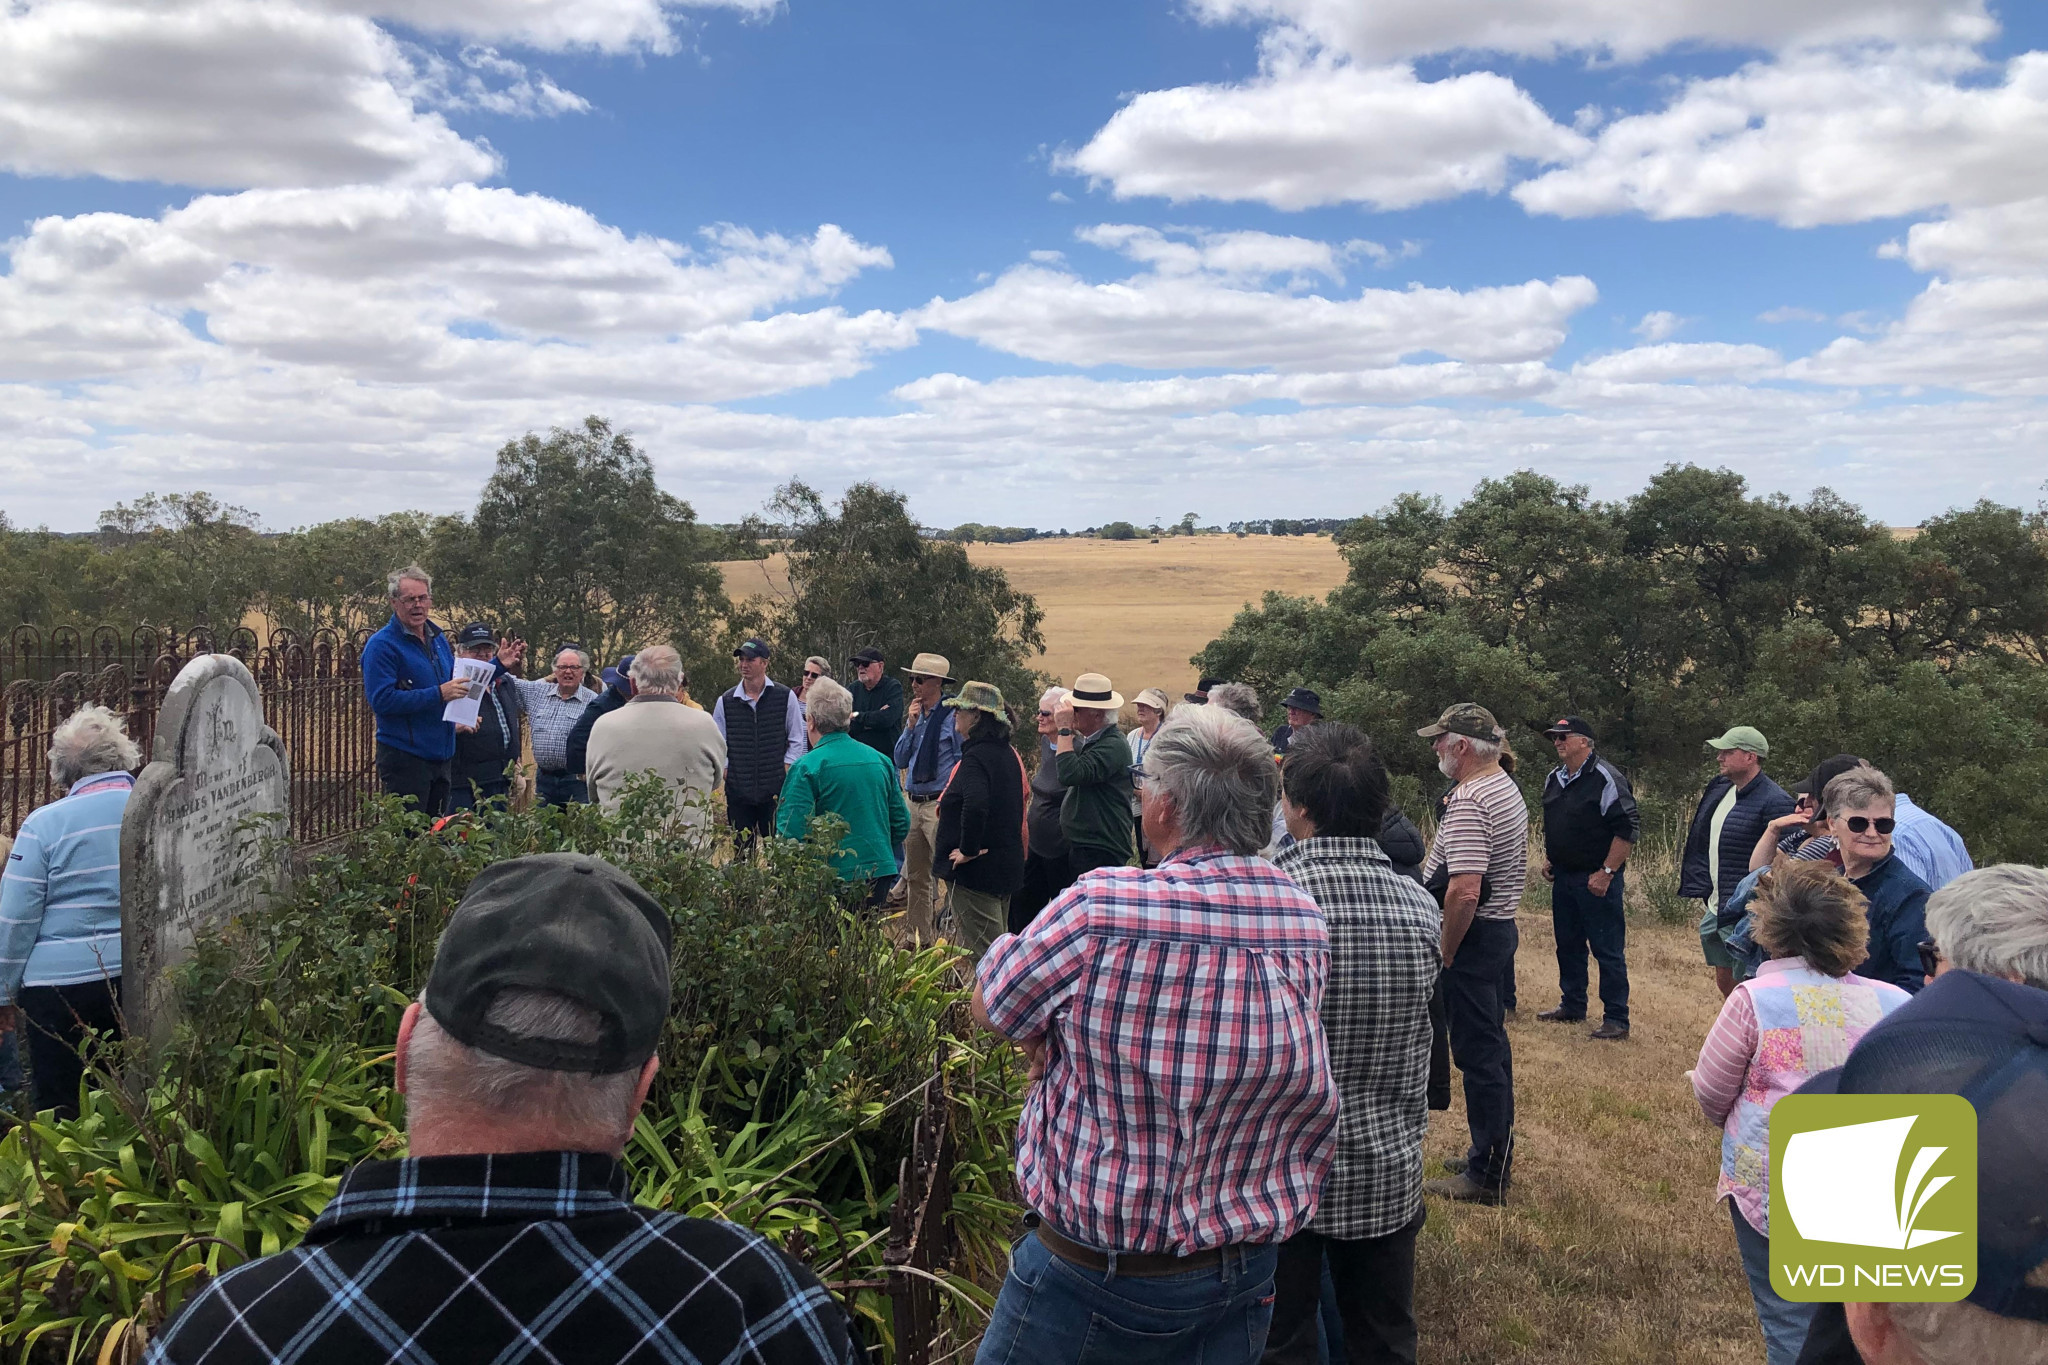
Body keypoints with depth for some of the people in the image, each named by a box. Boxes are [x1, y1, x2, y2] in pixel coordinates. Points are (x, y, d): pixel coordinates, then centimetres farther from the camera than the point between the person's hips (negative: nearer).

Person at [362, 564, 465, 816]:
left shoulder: (438, 638, 14)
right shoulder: (382, 644, -10)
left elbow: (452, 679, 28)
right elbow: (382, 700, -19)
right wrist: (438, 694, -23)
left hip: (440, 755, 7)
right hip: (404, 756, -7)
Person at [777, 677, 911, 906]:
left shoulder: (806, 767, -11)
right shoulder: (881, 761, 6)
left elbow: (793, 832, -16)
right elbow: (902, 824, 12)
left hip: (835, 879, -5)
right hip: (880, 876, 5)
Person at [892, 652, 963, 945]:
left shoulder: (953, 715, -9)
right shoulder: (915, 714, 12)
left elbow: (963, 763, -10)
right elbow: (900, 760, 11)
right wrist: (911, 726, -1)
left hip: (941, 804, -8)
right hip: (913, 803, 8)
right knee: (915, 876, 14)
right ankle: (918, 938, 24)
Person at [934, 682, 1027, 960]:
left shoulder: (976, 757, -19)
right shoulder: (1007, 753, 10)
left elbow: (975, 805, -36)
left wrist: (967, 850, -24)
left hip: (976, 870, -10)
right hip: (1007, 863, 10)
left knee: (982, 952, -3)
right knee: (998, 945, 19)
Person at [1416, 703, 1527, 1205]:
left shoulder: (1468, 802, -22)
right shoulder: (1509, 789, 11)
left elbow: (1464, 891, -29)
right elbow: (1519, 868, 21)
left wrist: (1444, 954, -20)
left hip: (1472, 936, -10)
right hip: (1503, 926, 10)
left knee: (1477, 1053, -2)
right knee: (1492, 1045, 18)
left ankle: (1487, 1175, 6)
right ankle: (1497, 1154, 30)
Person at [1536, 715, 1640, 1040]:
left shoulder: (1605, 778, -14)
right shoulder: (1553, 779, 12)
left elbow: (1629, 828, -17)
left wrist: (1606, 872, -18)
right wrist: (1549, 859, 15)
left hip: (1596, 880, -8)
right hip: (1563, 877, 8)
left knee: (1608, 950, -3)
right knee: (1568, 945, 16)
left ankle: (1616, 1018, 4)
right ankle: (1572, 1006, 29)